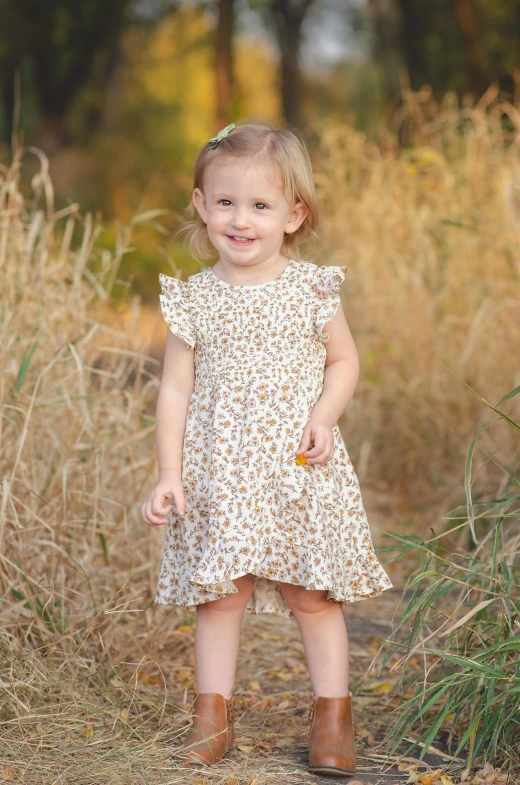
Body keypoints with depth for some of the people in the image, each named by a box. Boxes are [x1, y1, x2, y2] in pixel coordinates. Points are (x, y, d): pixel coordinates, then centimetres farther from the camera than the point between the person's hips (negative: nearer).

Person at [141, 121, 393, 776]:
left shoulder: (311, 290, -2)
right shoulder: (194, 300, -1)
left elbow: (344, 360, 8)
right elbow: (175, 390, 1)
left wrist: (323, 418, -10)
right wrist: (169, 474, -5)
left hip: (301, 470, 0)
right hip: (219, 471, 1)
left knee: (314, 596, 5)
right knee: (220, 595, 3)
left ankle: (332, 717, 17)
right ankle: (212, 715, 16)